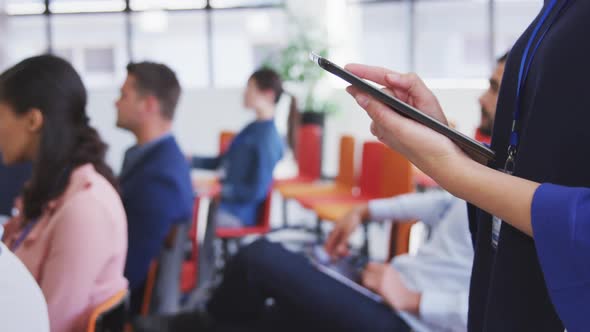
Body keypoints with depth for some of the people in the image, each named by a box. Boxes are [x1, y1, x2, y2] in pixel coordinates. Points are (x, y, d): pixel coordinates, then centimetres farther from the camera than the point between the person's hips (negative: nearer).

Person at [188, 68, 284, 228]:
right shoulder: (254, 128, 8)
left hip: (236, 213, -9)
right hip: (225, 202, 9)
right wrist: (188, 160, 8)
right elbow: (222, 161, 19)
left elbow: (256, 191, -22)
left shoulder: (268, 139, -20)